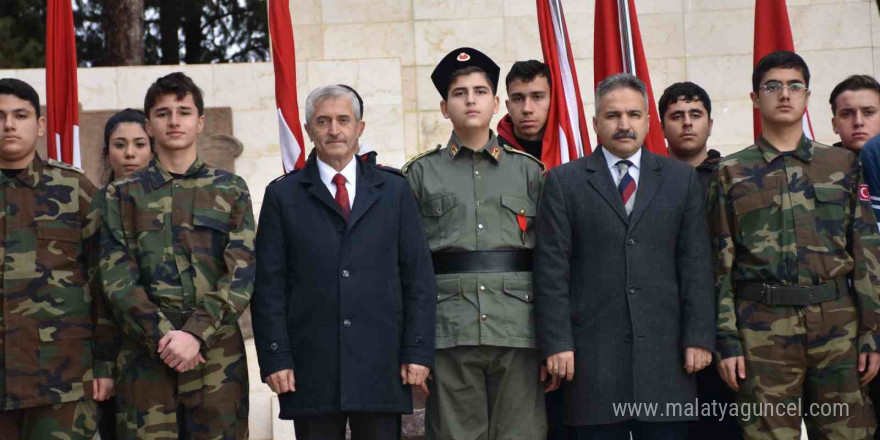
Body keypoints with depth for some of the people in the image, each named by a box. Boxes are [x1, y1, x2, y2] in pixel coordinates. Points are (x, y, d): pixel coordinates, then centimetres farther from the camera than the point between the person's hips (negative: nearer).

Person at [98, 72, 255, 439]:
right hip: (146, 354, 0)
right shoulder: (122, 195, 11)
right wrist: (163, 335, -12)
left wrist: (196, 333, -13)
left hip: (217, 354, 0)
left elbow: (242, 272, 0)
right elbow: (117, 277, 1)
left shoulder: (230, 190, 10)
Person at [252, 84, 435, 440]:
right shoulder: (282, 195, 8)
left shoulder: (393, 190, 11)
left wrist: (419, 351, -1)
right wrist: (275, 358, -5)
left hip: (382, 365, 1)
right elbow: (269, 286, 4)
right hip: (311, 367, -1)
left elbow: (418, 276, 7)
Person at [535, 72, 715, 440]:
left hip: (664, 351, 2)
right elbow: (551, 269, 1)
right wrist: (557, 343, -6)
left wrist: (699, 337, 0)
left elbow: (696, 265, 8)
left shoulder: (681, 179, 12)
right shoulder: (564, 182, 7)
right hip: (593, 353, -1)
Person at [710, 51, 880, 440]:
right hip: (763, 328, -1)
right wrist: (726, 342, -3)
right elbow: (721, 263, 4)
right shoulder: (732, 174, 7)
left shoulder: (842, 165, 11)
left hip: (837, 323, 1)